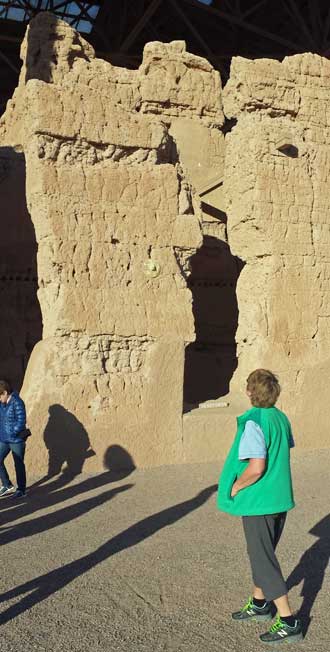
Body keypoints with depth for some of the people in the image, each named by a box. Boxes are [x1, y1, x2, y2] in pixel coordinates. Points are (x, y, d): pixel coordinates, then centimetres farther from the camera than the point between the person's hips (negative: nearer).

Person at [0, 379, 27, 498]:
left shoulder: (17, 402, -16)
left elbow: (21, 421, -18)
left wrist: (12, 433, -14)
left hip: (17, 440, -7)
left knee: (19, 465, 5)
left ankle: (21, 489, 18)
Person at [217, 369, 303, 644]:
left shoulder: (253, 422, -22)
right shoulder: (281, 418, 2)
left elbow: (256, 468, -28)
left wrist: (235, 487, -12)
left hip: (258, 501, -8)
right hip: (280, 498, 8)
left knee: (263, 559, 3)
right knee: (262, 552, 23)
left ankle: (288, 621, 8)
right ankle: (259, 603, 39)